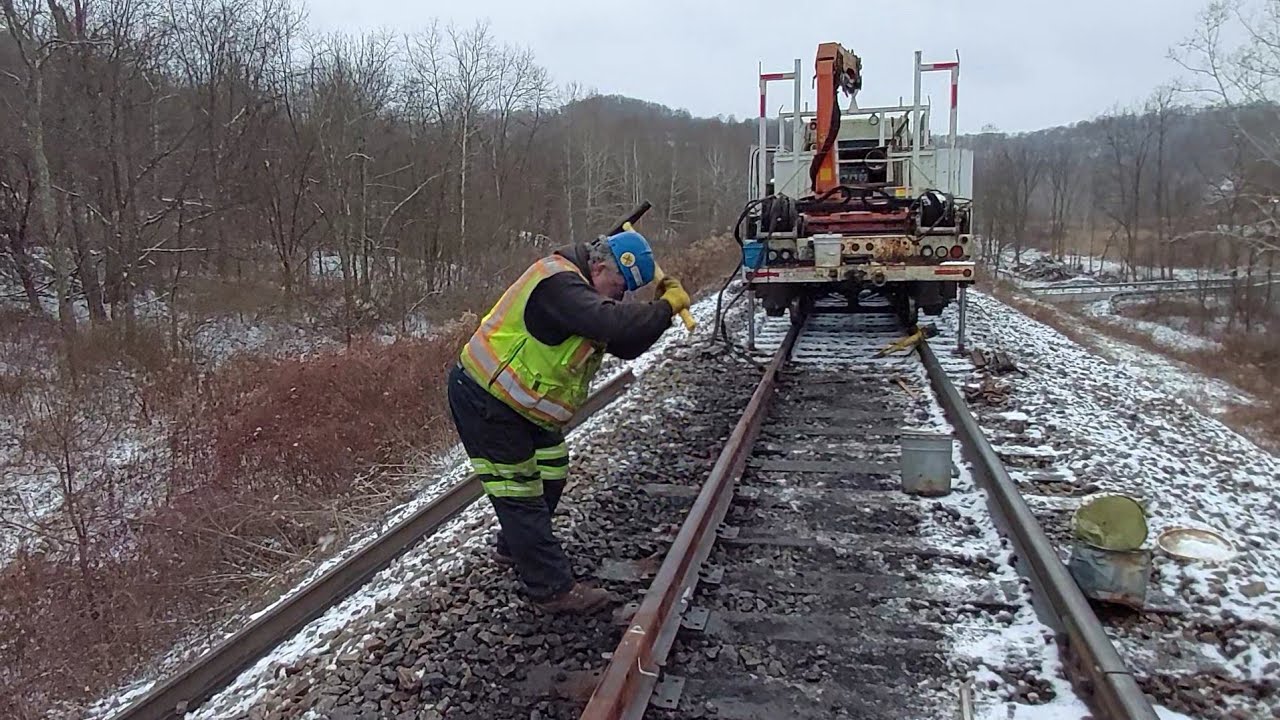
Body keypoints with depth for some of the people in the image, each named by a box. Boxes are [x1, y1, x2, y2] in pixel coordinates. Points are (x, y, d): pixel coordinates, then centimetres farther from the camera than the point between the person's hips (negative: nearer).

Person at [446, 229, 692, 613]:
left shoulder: (581, 289, 7)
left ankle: (513, 547, 38)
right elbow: (613, 324, -41)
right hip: (484, 400, -10)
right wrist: (667, 307, -26)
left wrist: (659, 306, -9)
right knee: (518, 491, -3)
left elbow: (625, 345, 5)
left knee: (550, 474, 16)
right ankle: (554, 588, 5)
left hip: (519, 402, 10)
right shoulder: (558, 284, -27)